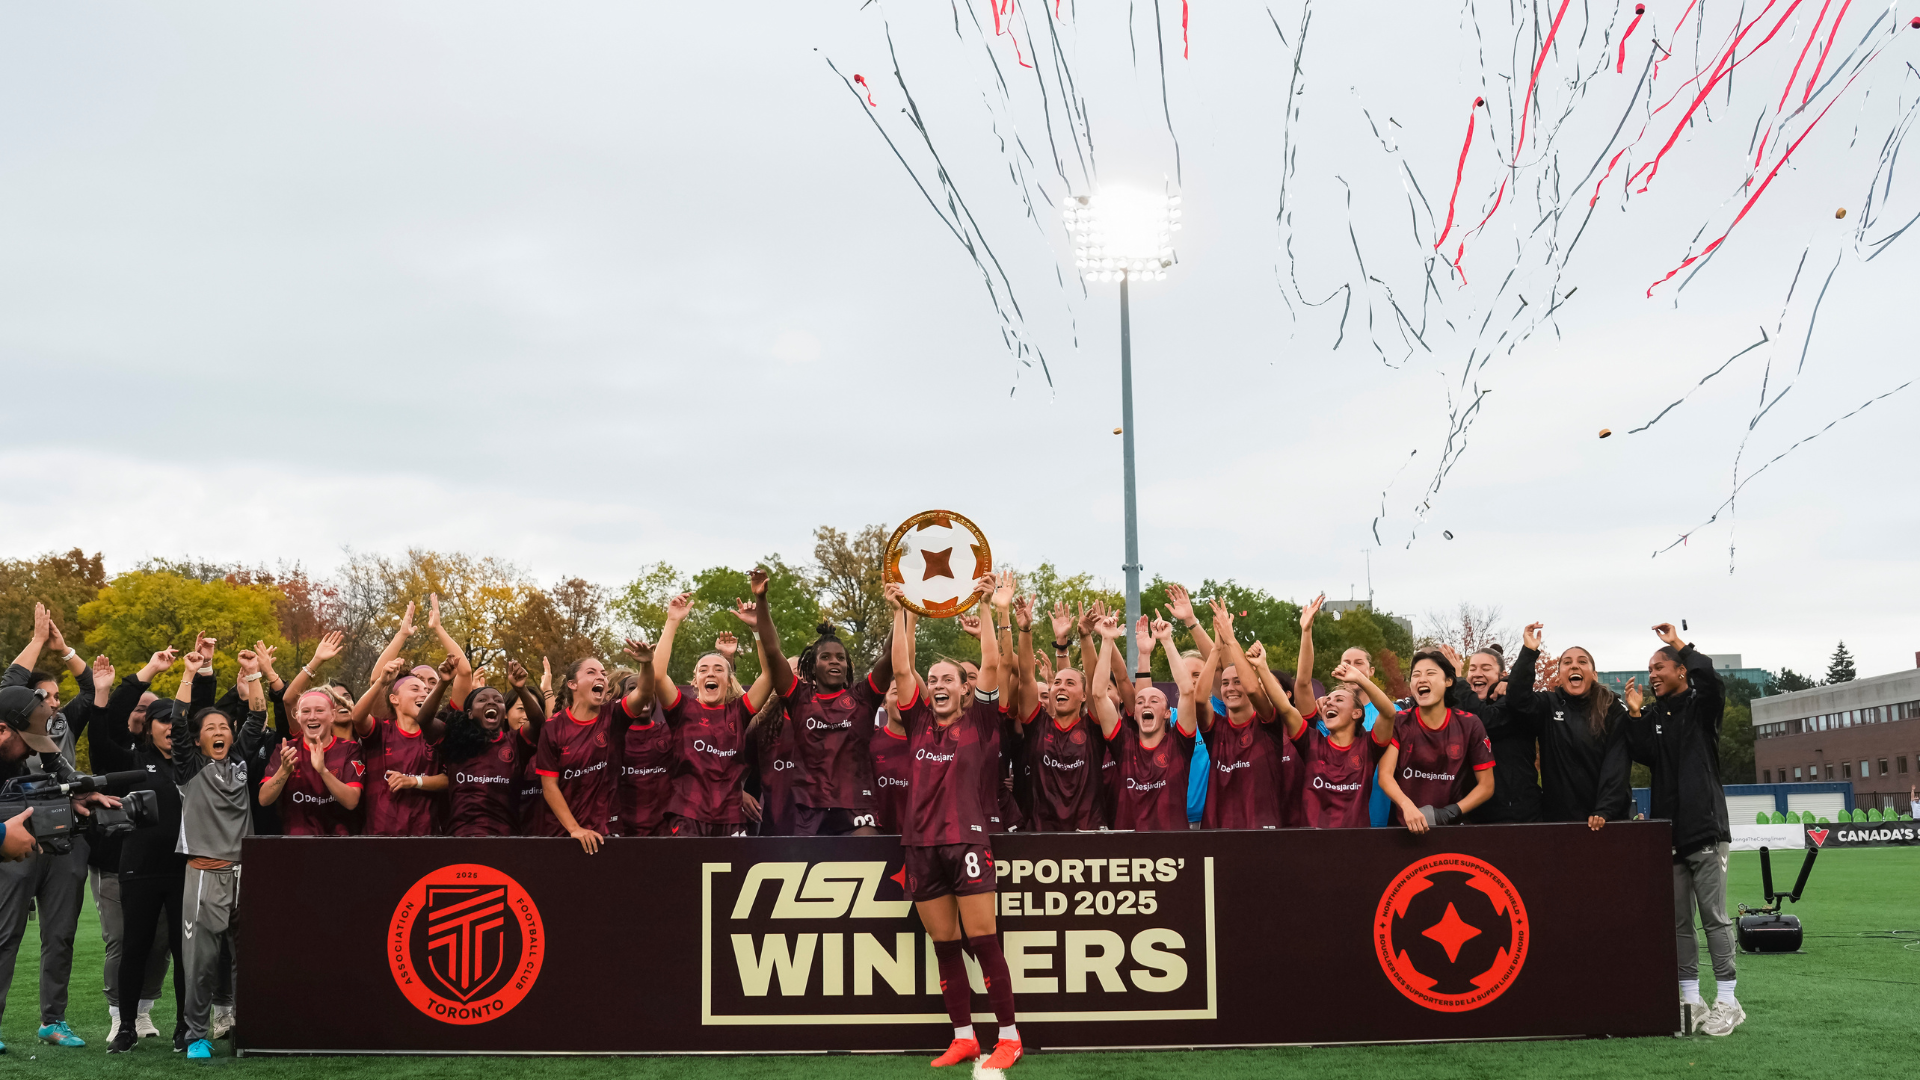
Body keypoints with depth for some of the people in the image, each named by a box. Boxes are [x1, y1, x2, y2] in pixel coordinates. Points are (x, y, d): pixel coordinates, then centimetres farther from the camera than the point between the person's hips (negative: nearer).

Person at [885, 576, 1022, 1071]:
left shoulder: (978, 721, 6)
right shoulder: (919, 723, 14)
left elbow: (992, 665, -3)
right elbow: (901, 668, 9)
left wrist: (990, 608, -4)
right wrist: (899, 613, 8)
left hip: (968, 840, -4)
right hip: (921, 844, 4)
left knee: (982, 940, -7)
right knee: (944, 947, 8)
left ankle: (1009, 1036, 1)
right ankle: (963, 1038, 16)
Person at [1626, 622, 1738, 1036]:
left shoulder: (1700, 706, 2)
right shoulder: (1652, 716, 14)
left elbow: (1711, 680, -21)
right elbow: (1647, 756, -2)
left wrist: (1681, 646, -12)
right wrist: (1635, 715, -8)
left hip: (1704, 828, -5)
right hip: (1668, 832, 5)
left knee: (1714, 917, -3)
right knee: (1678, 921, 6)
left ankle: (1726, 1001, 3)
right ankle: (1691, 999, 12)